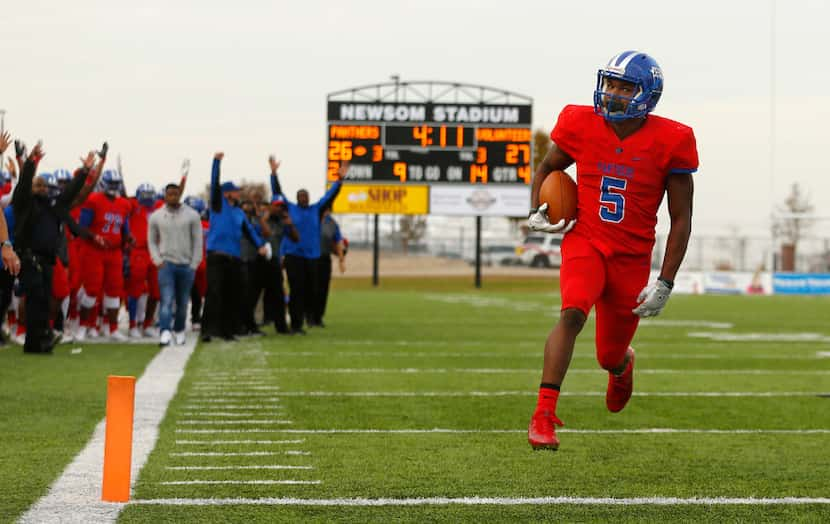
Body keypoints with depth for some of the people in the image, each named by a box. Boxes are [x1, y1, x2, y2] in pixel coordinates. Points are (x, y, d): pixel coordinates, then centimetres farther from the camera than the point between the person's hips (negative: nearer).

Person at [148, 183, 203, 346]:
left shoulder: (191, 215, 2)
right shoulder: (156, 216, 6)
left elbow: (197, 241, 3)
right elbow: (151, 241, 13)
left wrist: (194, 264, -2)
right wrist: (158, 261, 0)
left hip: (186, 265, 1)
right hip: (166, 264, 0)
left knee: (182, 302, 7)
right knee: (167, 299, -14)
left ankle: (179, 330, 25)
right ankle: (165, 333, -23)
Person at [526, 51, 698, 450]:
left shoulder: (670, 142, -10)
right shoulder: (581, 125, -6)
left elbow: (681, 220, -4)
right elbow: (547, 168, 16)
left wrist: (665, 283, -8)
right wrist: (535, 214, -2)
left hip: (632, 258, 0)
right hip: (585, 242, 0)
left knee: (610, 358, 10)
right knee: (572, 313, -30)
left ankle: (623, 363, 51)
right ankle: (543, 416, -28)